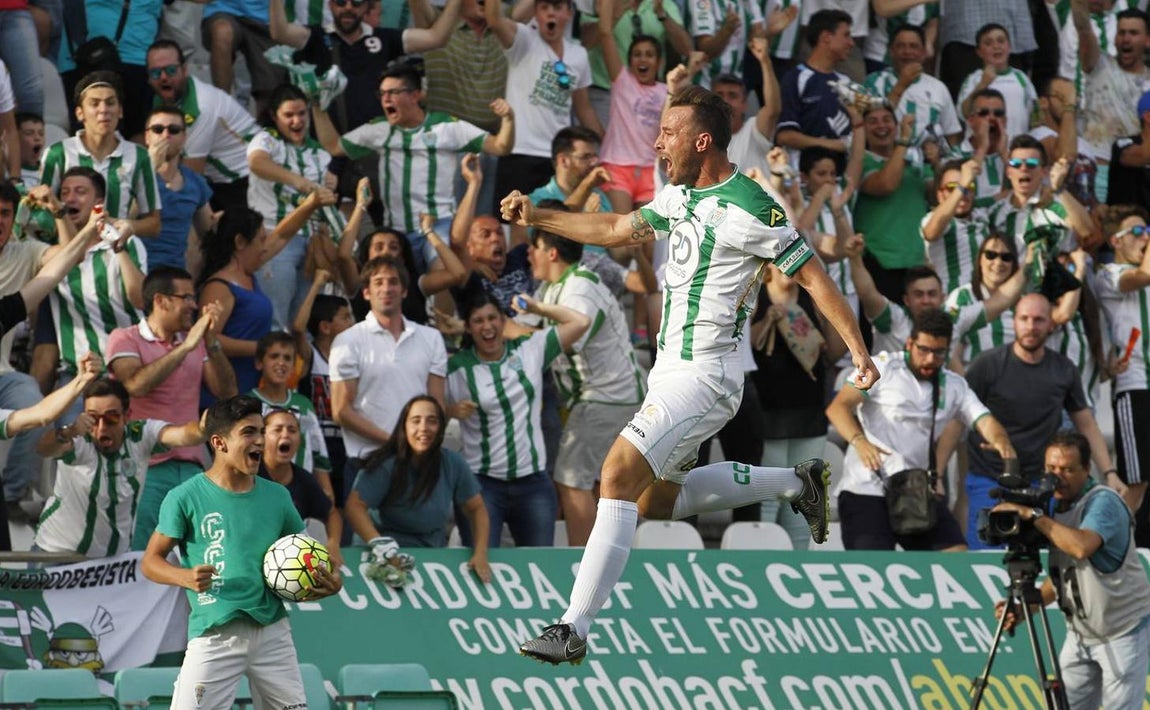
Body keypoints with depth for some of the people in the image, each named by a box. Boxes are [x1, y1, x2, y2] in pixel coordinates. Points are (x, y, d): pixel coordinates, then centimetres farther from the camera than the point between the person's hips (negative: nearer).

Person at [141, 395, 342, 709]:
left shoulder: (277, 496, 9)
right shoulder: (186, 498, -3)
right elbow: (151, 560, 0)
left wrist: (329, 582, -4)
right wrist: (186, 577, -20)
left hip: (272, 632, 4)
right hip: (215, 635, -4)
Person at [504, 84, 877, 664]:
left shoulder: (748, 208, -16)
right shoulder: (680, 194, 10)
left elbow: (812, 275, -13)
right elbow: (620, 229, 25)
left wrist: (859, 351, -17)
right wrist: (537, 217, 21)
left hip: (703, 377, -10)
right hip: (672, 371, 10)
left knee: (620, 477, -20)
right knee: (658, 500, 20)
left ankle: (575, 629, -22)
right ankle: (797, 483, 31)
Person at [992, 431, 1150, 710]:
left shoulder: (1103, 502, -18)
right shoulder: (1055, 506, 6)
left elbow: (1082, 547, -39)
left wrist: (1034, 516, -32)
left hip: (1122, 634, -7)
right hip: (1080, 633, 7)